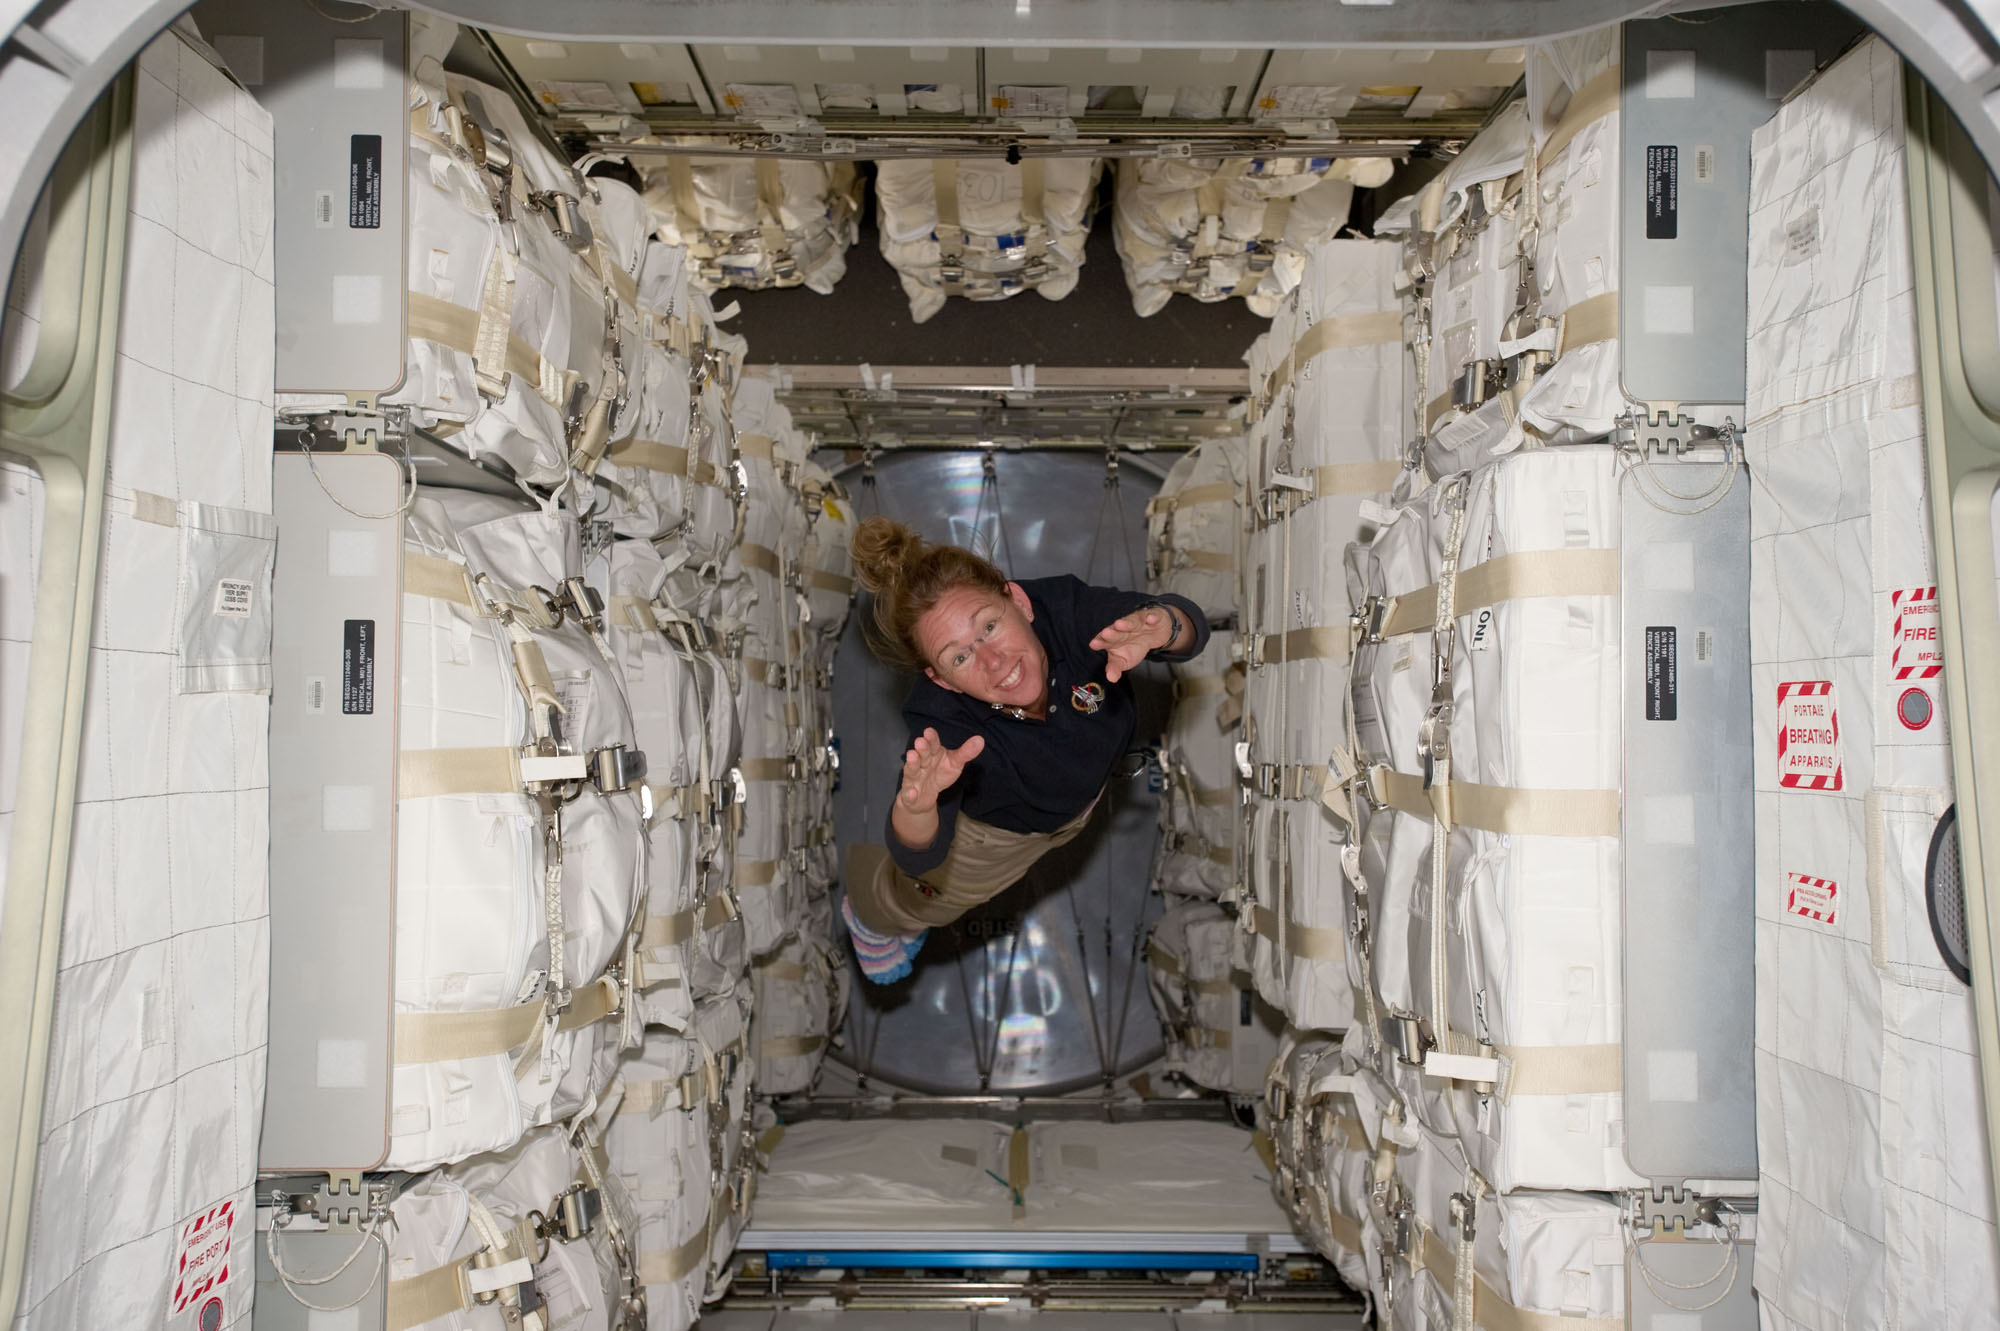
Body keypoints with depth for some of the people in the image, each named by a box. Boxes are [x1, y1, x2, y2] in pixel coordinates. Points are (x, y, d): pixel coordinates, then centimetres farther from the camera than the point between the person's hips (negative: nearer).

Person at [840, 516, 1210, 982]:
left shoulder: (1063, 607, -43)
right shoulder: (943, 722, -48)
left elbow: (1191, 626, -41)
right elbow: (918, 860, -51)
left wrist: (1159, 627, -66)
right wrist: (914, 806, -76)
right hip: (992, 830, -2)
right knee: (919, 902, 26)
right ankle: (870, 915, 63)